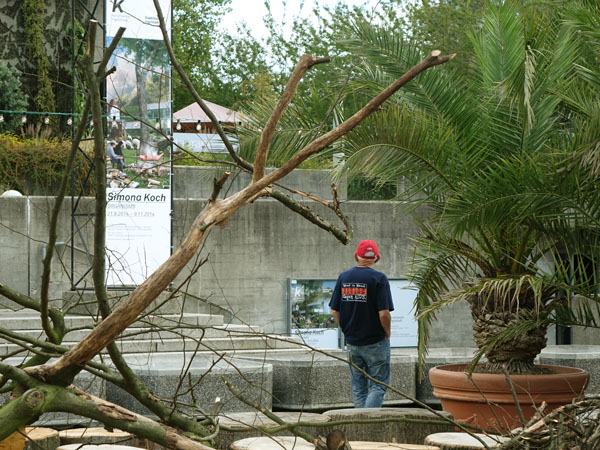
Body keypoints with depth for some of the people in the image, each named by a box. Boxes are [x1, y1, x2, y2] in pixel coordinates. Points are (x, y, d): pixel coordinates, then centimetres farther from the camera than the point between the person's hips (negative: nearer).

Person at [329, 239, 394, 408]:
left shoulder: (343, 277, 3)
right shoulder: (379, 279, -12)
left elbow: (335, 312, 4)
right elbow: (384, 313, -18)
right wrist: (387, 334, -1)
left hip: (352, 342, 5)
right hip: (375, 342, -5)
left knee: (359, 388, 15)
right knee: (378, 385, 2)